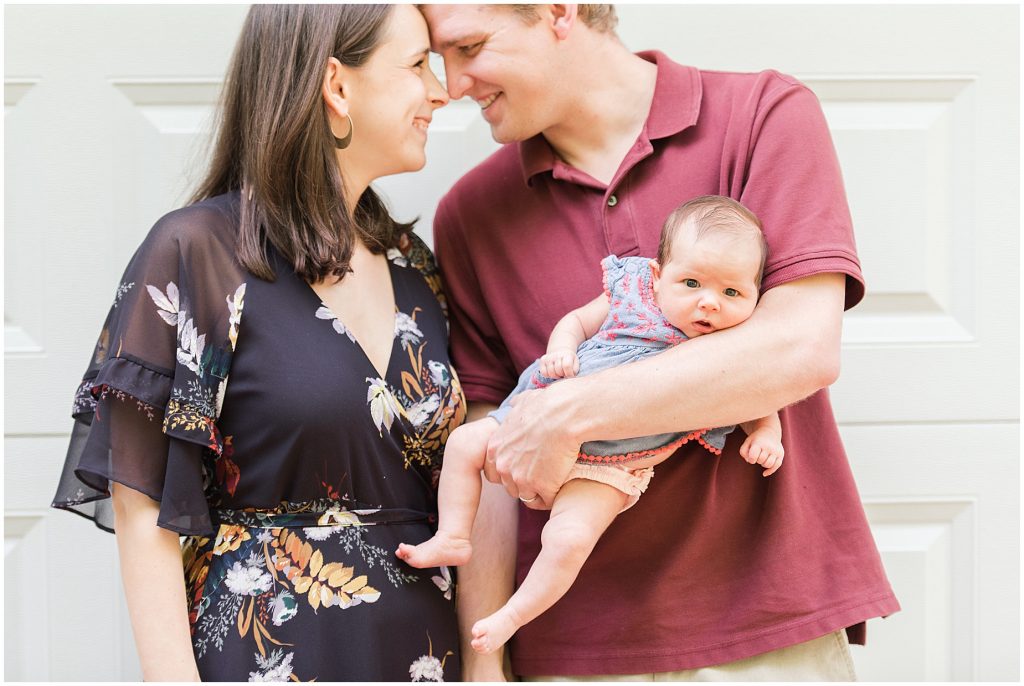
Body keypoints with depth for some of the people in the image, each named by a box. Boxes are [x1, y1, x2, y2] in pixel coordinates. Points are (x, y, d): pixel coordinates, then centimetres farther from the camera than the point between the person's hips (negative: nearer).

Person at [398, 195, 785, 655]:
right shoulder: (631, 291, -3)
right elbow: (577, 321, 8)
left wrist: (766, 434, -14)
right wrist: (561, 349, -12)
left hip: (603, 470, -4)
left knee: (569, 539, -23)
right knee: (466, 441, 3)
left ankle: (511, 618, -2)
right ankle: (453, 538, 15)